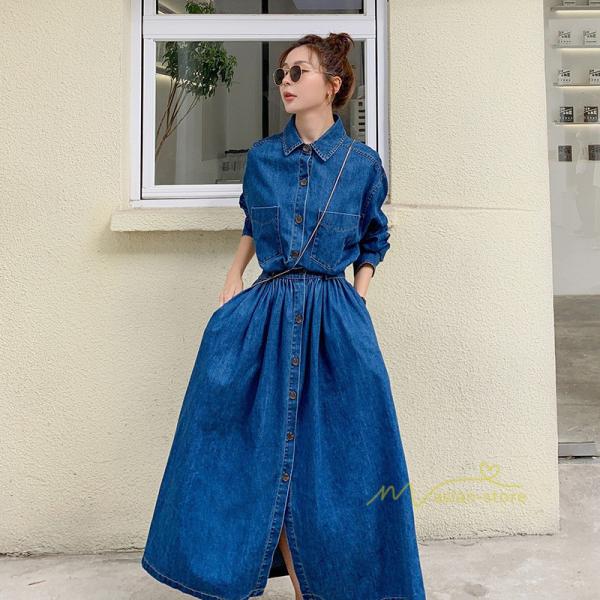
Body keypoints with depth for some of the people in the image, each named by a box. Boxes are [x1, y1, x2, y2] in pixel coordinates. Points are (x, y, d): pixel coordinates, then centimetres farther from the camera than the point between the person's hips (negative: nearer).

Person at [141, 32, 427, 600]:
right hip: (264, 314, 2)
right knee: (262, 451, 5)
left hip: (335, 321, -1)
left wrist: (356, 303, 2)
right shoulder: (261, 156, 7)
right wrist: (232, 281, 10)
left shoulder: (362, 163, 3)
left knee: (337, 459, 3)